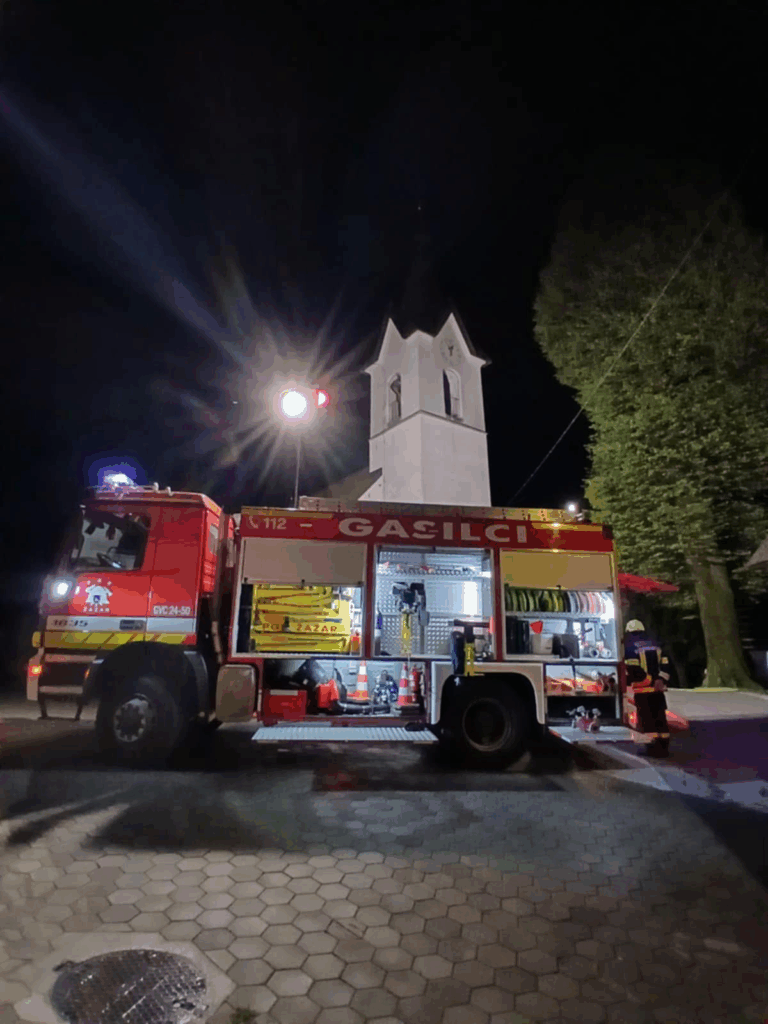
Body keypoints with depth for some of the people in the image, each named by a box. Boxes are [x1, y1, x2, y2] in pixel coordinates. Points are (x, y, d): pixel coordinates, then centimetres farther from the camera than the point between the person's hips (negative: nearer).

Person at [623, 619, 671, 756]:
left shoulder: (630, 647, -5)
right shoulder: (655, 645, 14)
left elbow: (633, 670, -16)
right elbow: (665, 665, 5)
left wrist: (628, 679, -2)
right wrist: (661, 680, -2)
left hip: (642, 690, -6)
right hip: (657, 689, 6)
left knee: (646, 719, 1)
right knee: (660, 717, 13)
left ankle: (653, 746, -2)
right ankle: (663, 746, 16)